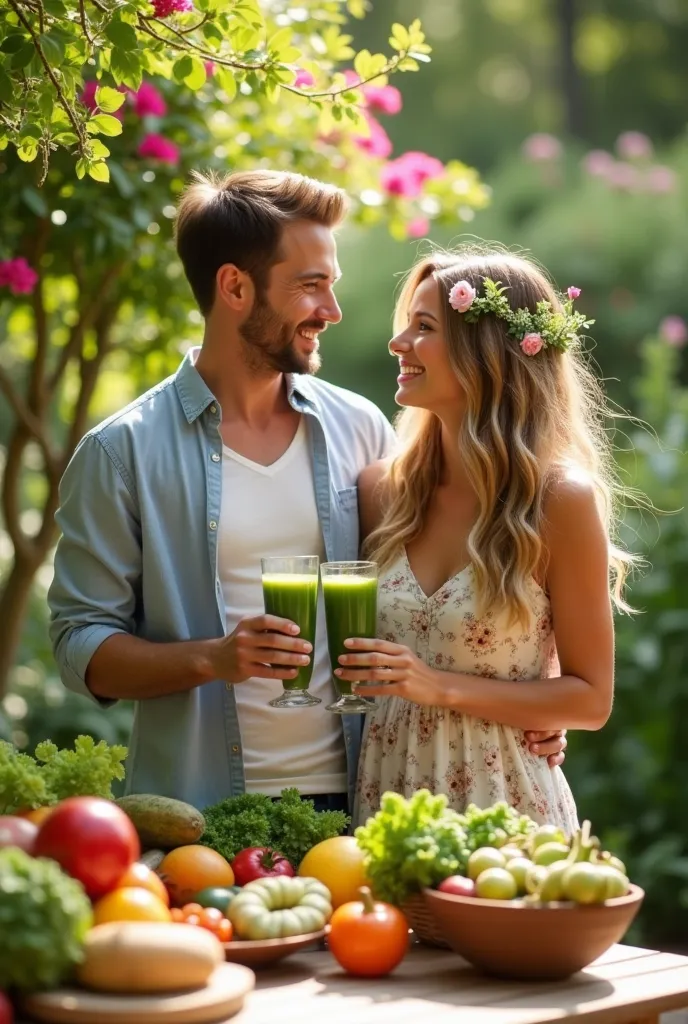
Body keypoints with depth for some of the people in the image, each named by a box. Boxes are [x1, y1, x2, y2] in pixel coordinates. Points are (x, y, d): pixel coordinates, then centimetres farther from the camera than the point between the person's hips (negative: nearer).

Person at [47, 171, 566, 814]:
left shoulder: (359, 430, 5)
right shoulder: (123, 452, -5)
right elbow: (80, 645, -5)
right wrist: (212, 658, -20)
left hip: (352, 797, 3)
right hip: (202, 810, -3)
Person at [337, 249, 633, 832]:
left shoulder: (560, 499, -11)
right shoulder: (382, 489, 1)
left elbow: (591, 699, -8)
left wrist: (443, 688, -16)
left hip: (500, 800, -4)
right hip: (386, 791, 4)